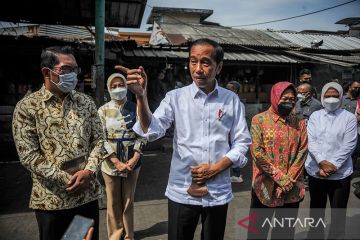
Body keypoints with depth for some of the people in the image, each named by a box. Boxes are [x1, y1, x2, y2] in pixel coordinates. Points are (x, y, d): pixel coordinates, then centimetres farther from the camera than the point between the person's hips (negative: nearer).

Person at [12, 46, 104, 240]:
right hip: (51, 199, -3)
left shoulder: (86, 102, 5)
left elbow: (98, 140, 4)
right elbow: (28, 155, -10)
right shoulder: (27, 107, -6)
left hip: (88, 194, 4)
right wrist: (66, 179, -15)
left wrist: (89, 171, -12)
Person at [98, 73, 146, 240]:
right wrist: (116, 162, -13)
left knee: (129, 200, 13)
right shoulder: (103, 110, -1)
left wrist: (134, 159, -11)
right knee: (113, 202, 11)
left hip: (132, 161, 1)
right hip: (110, 162, 0)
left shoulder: (135, 109, 0)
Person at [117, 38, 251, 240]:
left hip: (218, 193, 1)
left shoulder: (232, 100, -1)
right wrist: (141, 96, -31)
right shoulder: (176, 97, -4)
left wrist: (215, 168, -11)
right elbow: (152, 131, -16)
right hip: (182, 192, -1)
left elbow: (242, 143, 1)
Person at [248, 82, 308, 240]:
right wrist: (281, 178, -14)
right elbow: (257, 151, -12)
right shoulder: (259, 120, -4)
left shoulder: (299, 123, 7)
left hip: (292, 189, 3)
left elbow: (302, 152, 0)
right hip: (265, 186, -3)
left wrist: (288, 180, -11)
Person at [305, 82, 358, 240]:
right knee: (316, 209, 16)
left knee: (338, 212, 7)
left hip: (340, 174, -2)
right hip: (315, 172, 2)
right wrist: (322, 162, -16)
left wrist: (333, 166, -15)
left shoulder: (349, 118, 0)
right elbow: (311, 141, -4)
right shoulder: (315, 116, 5)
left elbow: (348, 145, -7)